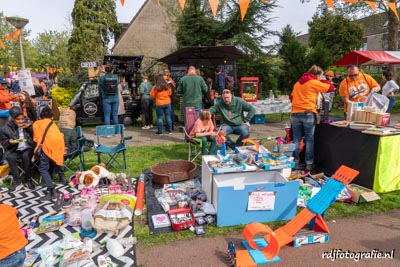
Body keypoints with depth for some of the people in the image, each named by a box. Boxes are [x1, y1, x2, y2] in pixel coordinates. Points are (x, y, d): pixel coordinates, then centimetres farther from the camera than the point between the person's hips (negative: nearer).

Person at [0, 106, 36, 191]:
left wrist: (29, 128, -13)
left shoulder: (28, 124, 5)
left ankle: (28, 180, -17)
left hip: (28, 149, -1)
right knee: (10, 157, -32)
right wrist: (9, 142, -18)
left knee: (26, 156, -34)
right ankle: (17, 182, -19)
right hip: (15, 150, 1)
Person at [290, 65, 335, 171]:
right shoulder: (315, 83, 0)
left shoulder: (297, 83, 17)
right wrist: (321, 82, 21)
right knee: (309, 139, 5)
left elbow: (292, 97, 22)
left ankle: (295, 162, 11)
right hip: (308, 114, -5)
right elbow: (331, 87, 7)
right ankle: (309, 164, 8)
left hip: (295, 114, 5)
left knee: (296, 139, 8)